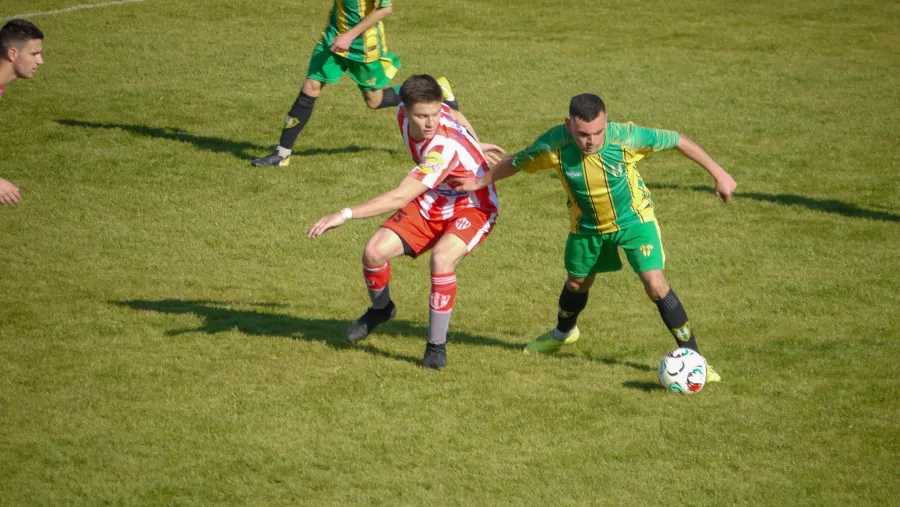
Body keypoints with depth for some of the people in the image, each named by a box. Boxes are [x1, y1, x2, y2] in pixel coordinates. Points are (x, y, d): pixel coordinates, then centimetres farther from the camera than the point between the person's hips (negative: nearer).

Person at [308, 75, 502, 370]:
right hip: (431, 204, 7)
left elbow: (400, 198, -43)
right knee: (374, 253, -9)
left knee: (441, 259, -35)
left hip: (473, 208, -7)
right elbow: (455, 115, 9)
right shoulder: (404, 114, -15)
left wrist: (345, 215, -45)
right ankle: (380, 309, 26)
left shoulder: (445, 147, -38)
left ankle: (437, 347, -18)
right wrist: (473, 146, 24)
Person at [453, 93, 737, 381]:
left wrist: (719, 174, -16)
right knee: (577, 283, 24)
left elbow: (679, 141, -21)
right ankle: (562, 334, 57)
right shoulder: (553, 146, -31)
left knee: (655, 284, -18)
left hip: (633, 217, -3)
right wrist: (481, 181, 3)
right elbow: (517, 162, -9)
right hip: (587, 225, 3)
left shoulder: (626, 137, -35)